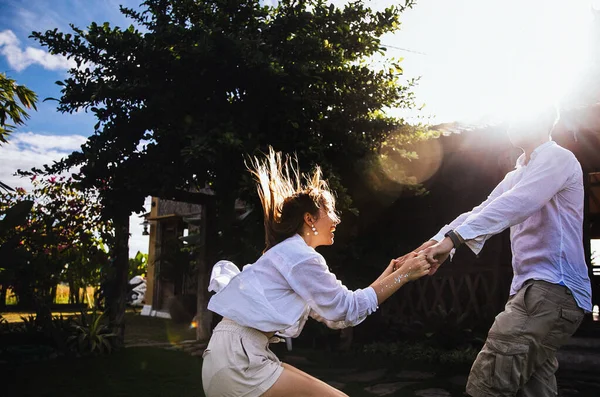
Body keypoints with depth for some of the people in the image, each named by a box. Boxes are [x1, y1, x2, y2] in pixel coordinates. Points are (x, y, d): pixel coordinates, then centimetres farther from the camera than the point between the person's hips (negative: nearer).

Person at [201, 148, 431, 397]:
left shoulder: (292, 253, 20)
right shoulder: (298, 255, -11)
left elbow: (334, 314, 19)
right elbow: (347, 309, -9)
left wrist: (389, 274, 18)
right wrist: (403, 275, -4)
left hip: (240, 355, 10)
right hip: (236, 359, -10)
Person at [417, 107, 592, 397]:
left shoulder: (557, 158, -6)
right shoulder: (517, 176, 25)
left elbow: (515, 205, -23)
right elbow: (480, 212, 14)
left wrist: (454, 238, -32)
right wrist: (435, 242, -1)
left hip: (554, 288, -10)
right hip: (535, 288, 10)